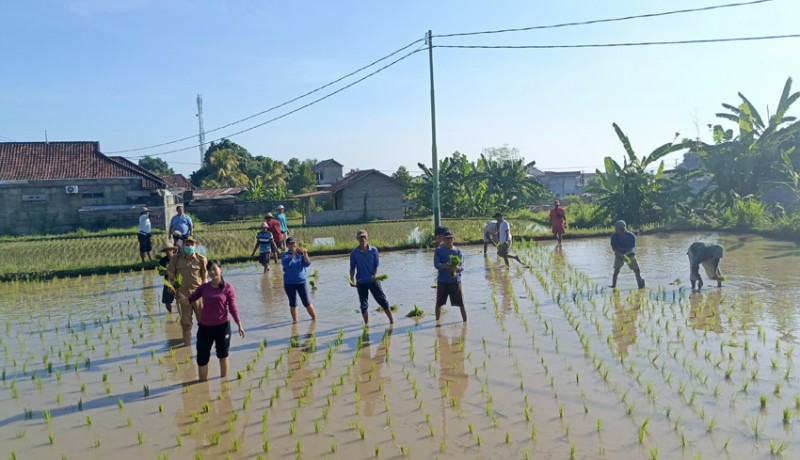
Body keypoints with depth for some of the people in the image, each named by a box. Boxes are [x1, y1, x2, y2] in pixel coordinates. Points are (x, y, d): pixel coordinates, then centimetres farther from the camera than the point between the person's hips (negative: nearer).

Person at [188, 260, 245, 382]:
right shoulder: (204, 287, 1)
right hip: (205, 327, 3)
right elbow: (190, 299, 4)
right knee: (202, 358, 3)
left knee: (223, 354, 15)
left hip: (222, 326, -2)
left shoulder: (227, 287, -8)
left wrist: (239, 325, -9)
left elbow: (233, 308, -7)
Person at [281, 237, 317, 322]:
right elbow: (285, 263, -22)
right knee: (293, 303, 7)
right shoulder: (285, 255, -1)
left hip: (301, 281, 0)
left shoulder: (300, 254, 3)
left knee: (306, 302, 2)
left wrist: (305, 254, -24)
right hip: (289, 283, 0)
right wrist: (294, 254, -32)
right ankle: (295, 320, 17)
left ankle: (314, 318, 16)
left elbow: (307, 264, -8)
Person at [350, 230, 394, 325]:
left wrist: (375, 275, -18)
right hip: (361, 282, 1)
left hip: (373, 281, -1)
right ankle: (367, 325, 16)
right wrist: (352, 279, -7)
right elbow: (352, 268, 6)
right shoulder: (354, 253, 0)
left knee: (382, 300, 0)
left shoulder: (373, 250, -1)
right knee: (363, 304, 6)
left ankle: (392, 321, 8)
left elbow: (377, 265, -2)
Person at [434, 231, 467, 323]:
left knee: (461, 303, -1)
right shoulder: (439, 250, 0)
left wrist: (457, 268, -32)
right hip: (442, 281, 1)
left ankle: (465, 322, 10)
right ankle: (437, 321, 29)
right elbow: (436, 264, -11)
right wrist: (444, 266, -31)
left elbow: (462, 267, -8)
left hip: (455, 280, 0)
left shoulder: (458, 251, 0)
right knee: (439, 303, 10)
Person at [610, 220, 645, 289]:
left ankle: (641, 286, 14)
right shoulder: (614, 236, -21)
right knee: (616, 269, -15)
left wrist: (625, 254, -39)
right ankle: (613, 285, -8)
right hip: (619, 254, 1)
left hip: (630, 254, 0)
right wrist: (621, 255, -30)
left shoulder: (631, 236, -25)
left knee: (637, 270, -2)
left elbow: (631, 248, -21)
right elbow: (613, 248, -16)